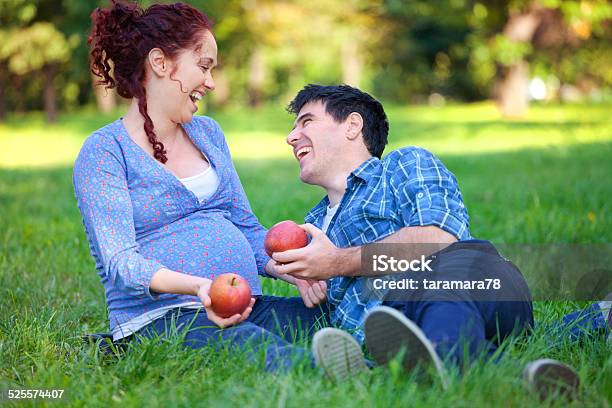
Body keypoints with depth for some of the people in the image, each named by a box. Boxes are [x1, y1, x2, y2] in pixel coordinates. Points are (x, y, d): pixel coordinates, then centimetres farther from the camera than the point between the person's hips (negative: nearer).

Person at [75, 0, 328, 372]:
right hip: (159, 318, -7)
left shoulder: (207, 132, 21)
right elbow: (120, 262, -12)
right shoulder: (104, 152, -1)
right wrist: (199, 286, -30)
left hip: (248, 308, 8)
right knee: (251, 343, -40)